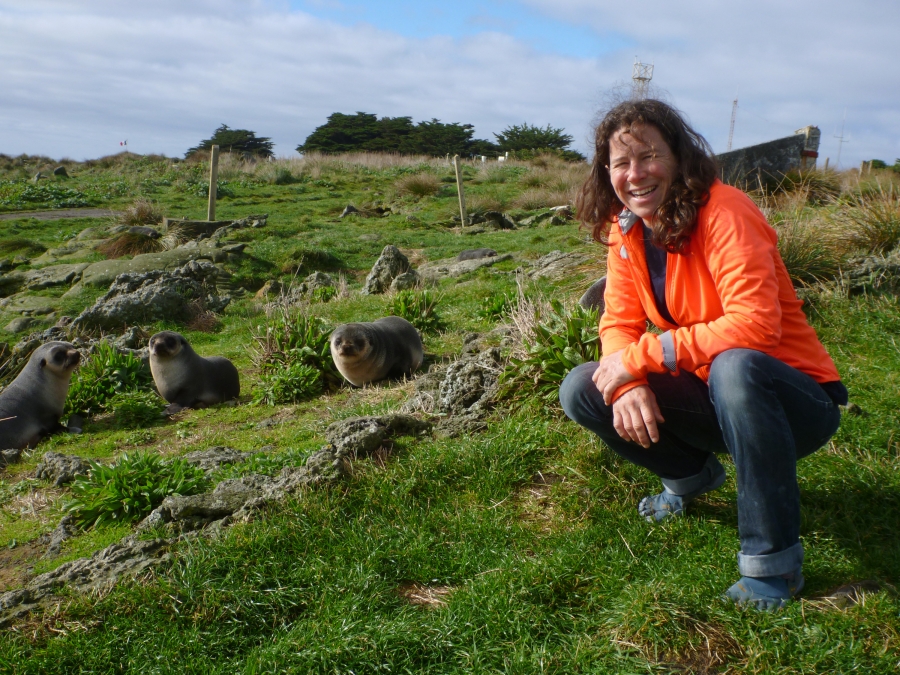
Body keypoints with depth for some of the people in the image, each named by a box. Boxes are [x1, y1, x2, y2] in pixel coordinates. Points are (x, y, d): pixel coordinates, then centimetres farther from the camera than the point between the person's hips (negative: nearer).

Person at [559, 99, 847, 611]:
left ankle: (774, 560, -23)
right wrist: (629, 383, -24)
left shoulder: (724, 212, -23)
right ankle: (692, 476, 16)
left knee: (735, 367, -40)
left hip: (794, 401, -6)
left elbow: (754, 324, -33)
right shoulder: (626, 230, -2)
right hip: (713, 398, 6)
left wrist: (641, 355, -29)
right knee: (581, 391, -8)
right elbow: (619, 324, -2)